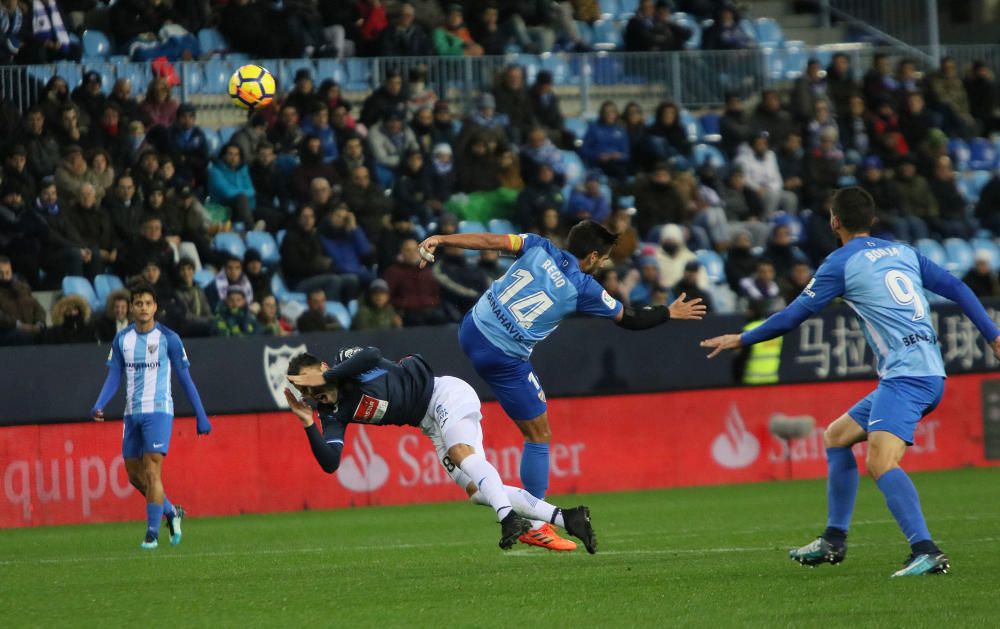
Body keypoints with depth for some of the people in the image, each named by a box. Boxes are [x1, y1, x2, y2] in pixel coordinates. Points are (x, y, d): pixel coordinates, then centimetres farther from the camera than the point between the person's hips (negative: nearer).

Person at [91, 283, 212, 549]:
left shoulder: (168, 338, -5)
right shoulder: (122, 339, 7)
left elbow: (185, 378, -1)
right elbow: (114, 377, 8)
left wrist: (201, 416, -1)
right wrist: (99, 405, -10)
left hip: (158, 410, -5)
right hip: (132, 414, 5)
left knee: (152, 472, -14)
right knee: (134, 475, 9)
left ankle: (152, 534, -10)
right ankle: (171, 512, 31)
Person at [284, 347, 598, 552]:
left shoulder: (346, 360, -14)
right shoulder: (333, 413, 4)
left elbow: (372, 355, -38)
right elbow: (330, 463, -4)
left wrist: (325, 377, -31)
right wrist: (309, 424, -15)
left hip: (442, 393, -8)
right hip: (430, 424, 8)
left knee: (460, 452, -35)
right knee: (477, 491, -5)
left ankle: (508, 518, -51)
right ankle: (564, 518, -5)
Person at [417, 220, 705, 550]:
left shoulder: (539, 248, 2)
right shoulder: (583, 288, -5)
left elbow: (489, 240, -8)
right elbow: (629, 319, 7)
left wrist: (440, 240, -6)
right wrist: (671, 313, 23)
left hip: (473, 329, 5)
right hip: (505, 359, -5)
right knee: (539, 435, 6)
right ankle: (534, 526, 10)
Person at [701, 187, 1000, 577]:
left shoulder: (841, 263, -2)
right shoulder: (903, 252, 18)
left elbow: (794, 315, 0)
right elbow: (956, 289, 16)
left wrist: (741, 340, 12)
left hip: (906, 375, -9)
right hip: (930, 372, 9)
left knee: (880, 462, -24)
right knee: (836, 437, 21)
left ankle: (926, 552, -37)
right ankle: (834, 541, 26)